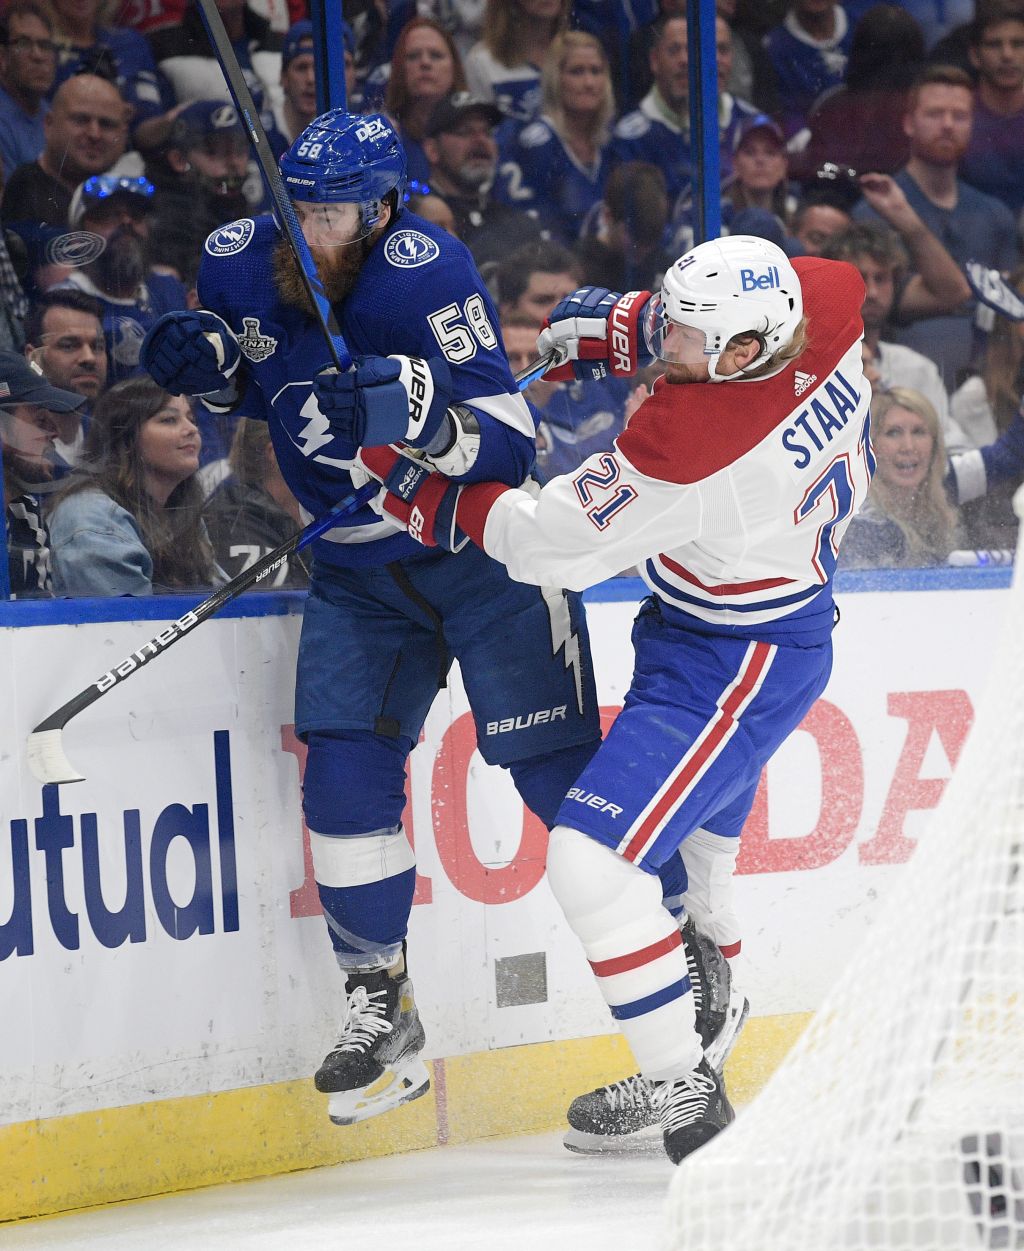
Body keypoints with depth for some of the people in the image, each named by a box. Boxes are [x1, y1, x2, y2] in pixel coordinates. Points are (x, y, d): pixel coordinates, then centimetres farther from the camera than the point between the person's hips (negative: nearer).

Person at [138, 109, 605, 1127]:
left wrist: (422, 409, -45)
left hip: (481, 542, -5)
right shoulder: (243, 263, -6)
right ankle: (380, 1007, 10)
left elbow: (508, 439, -27)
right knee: (344, 768, -3)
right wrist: (200, 357, -6)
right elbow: (241, 375, 17)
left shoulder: (425, 272, -24)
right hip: (356, 568, 5)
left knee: (558, 766, -7)